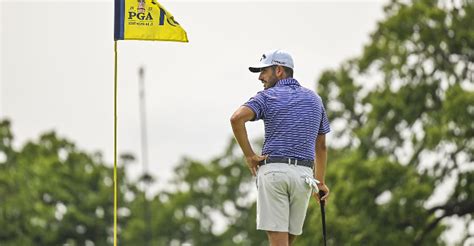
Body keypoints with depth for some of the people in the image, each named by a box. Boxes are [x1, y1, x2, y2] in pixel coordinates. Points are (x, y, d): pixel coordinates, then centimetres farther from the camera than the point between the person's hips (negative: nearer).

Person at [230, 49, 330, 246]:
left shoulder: (268, 97, 1)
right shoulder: (314, 99, 17)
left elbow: (237, 118, -18)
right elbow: (320, 146, 21)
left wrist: (249, 155, -10)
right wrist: (320, 182, 28)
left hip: (273, 169, -4)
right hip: (303, 174, 4)